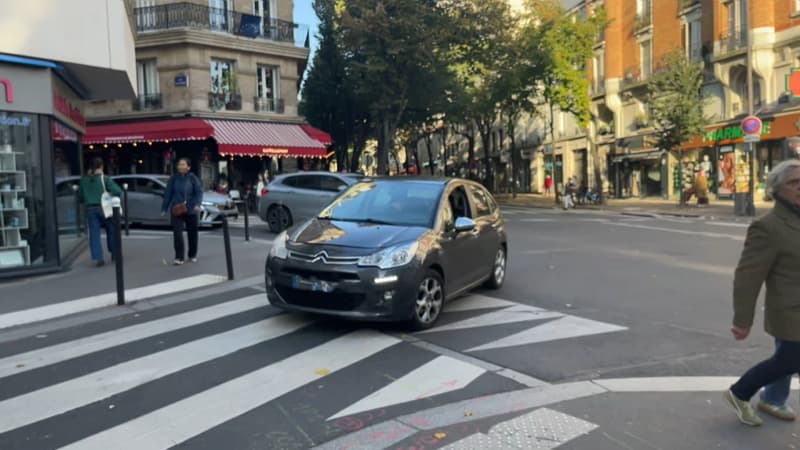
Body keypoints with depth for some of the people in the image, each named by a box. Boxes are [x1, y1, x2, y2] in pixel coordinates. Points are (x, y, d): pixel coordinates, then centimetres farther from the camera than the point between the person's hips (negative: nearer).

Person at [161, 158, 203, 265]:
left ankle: (192, 255, 26)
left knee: (192, 233, 9)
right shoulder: (174, 178, 3)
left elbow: (199, 192, -7)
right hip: (177, 210, 0)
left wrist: (197, 204, -23)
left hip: (191, 210, 0)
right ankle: (179, 257, -6)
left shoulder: (193, 178, -1)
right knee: (177, 233, -10)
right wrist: (164, 208, 6)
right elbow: (168, 194, 7)